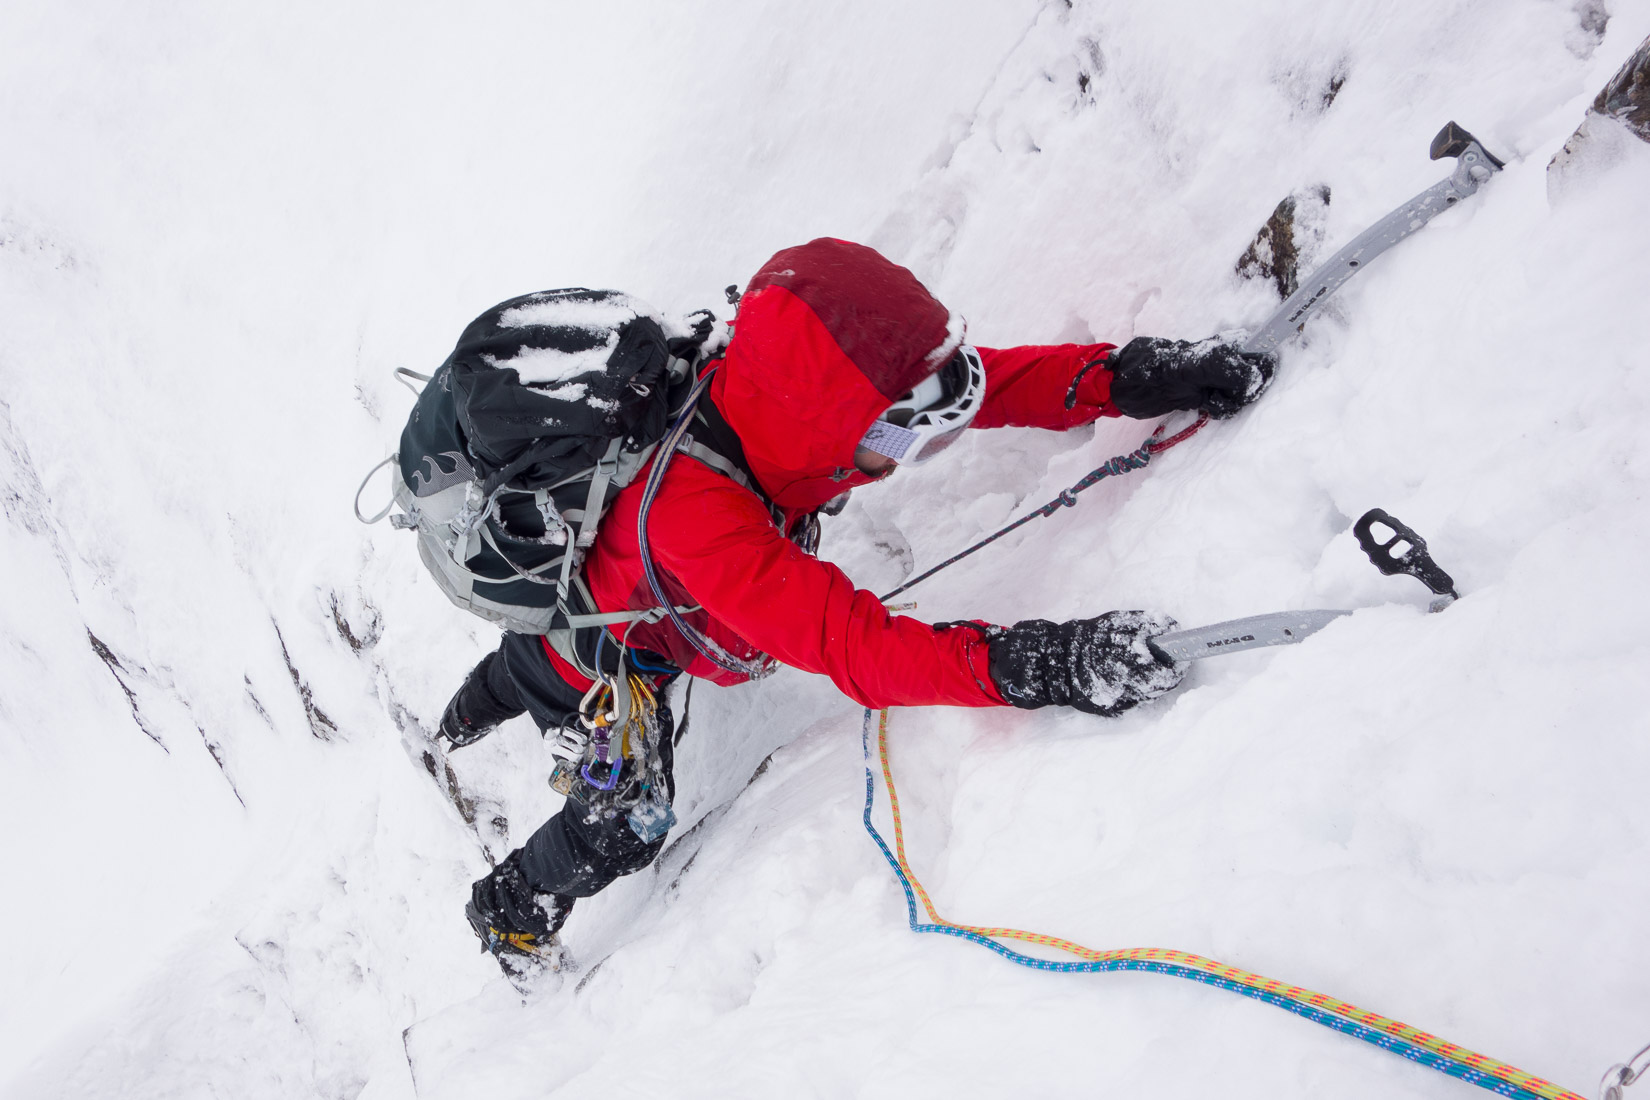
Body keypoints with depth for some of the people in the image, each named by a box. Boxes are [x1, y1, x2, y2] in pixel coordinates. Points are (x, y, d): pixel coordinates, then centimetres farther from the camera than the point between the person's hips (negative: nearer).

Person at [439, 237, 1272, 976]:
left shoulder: (804, 388, -32)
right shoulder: (695, 513, -52)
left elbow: (989, 380, -26)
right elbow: (849, 647, -54)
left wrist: (1130, 375, -38)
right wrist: (1033, 665, -62)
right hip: (585, 660, -7)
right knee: (622, 831, 13)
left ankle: (477, 707, 72)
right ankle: (509, 907, 45)